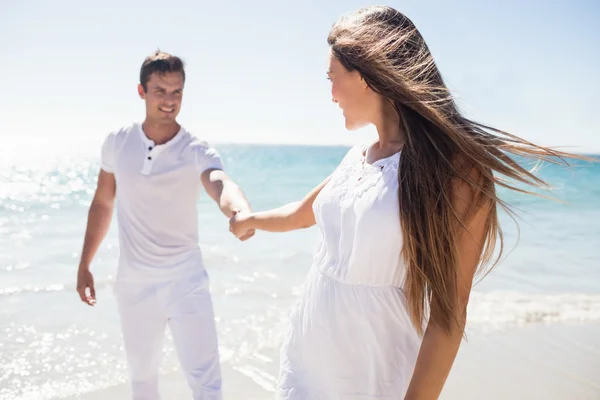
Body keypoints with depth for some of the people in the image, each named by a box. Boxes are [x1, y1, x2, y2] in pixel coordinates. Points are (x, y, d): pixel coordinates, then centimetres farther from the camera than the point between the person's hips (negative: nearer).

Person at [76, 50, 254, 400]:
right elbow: (102, 204, 9)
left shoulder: (197, 152, -13)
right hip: (133, 283, 3)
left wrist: (241, 211, -59)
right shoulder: (117, 143, -3)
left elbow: (220, 183, -36)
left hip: (185, 281, -3)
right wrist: (85, 265, 11)